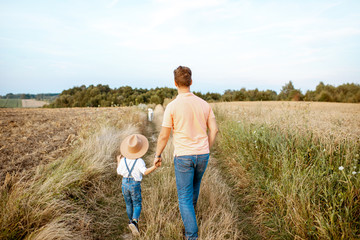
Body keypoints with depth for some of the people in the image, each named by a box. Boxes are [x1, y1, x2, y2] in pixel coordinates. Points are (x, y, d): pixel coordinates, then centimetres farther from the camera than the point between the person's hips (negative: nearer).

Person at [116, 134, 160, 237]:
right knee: (137, 205, 4)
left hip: (125, 184, 4)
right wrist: (154, 167, -33)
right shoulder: (139, 161, -14)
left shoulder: (123, 160, -2)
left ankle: (131, 221, 34)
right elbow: (145, 171, -26)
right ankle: (134, 222, -19)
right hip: (135, 185, -4)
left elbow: (119, 172, 11)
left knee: (128, 204, 19)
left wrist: (118, 162, 24)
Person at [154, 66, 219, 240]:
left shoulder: (172, 106, -14)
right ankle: (190, 210, 56)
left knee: (184, 196, 8)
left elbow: (164, 136, -9)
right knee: (195, 184, 31)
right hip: (202, 155, 5)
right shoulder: (204, 104, 0)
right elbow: (214, 129, 4)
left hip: (183, 156, -5)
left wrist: (157, 155, 7)